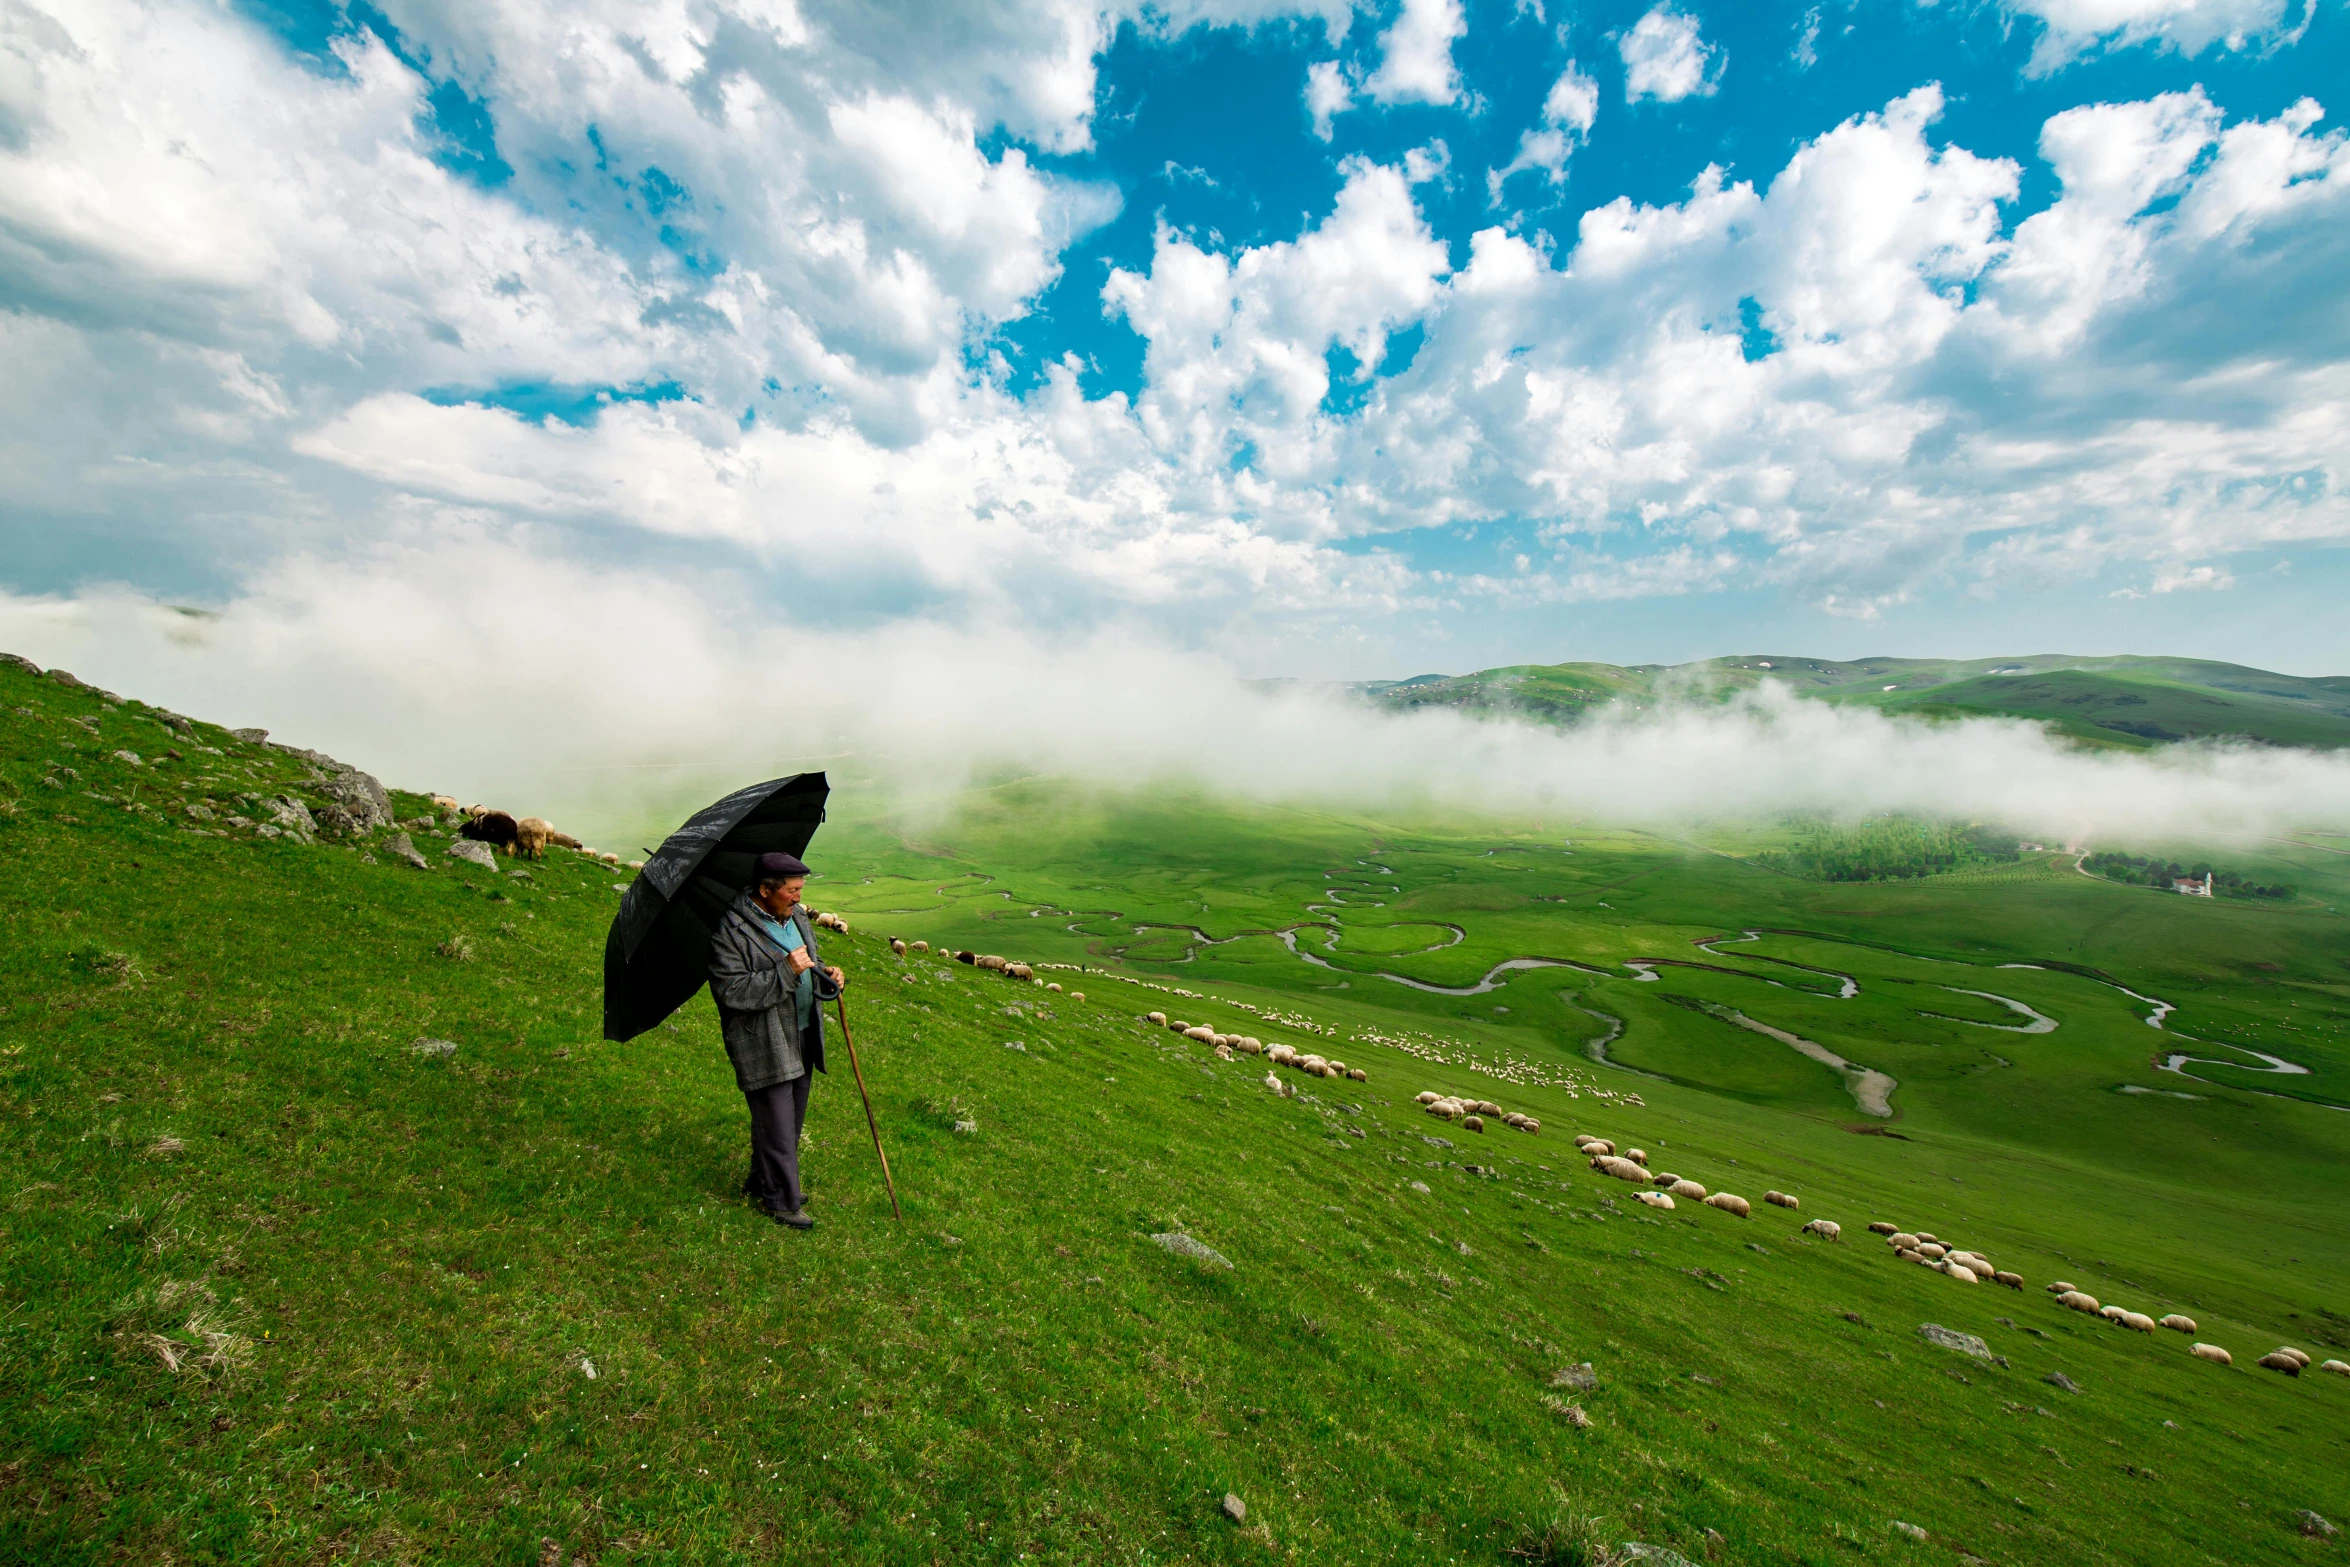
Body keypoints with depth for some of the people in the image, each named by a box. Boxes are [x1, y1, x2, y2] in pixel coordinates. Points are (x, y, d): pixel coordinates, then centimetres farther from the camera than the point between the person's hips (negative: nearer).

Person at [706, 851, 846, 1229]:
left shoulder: (796, 916, 7)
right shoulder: (731, 930, -18)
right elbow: (731, 991, -24)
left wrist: (827, 975, -1)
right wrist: (786, 971, -29)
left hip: (802, 1036, 8)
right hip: (762, 1045, -8)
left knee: (793, 1117, 19)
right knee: (776, 1123, 1)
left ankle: (761, 1182, 40)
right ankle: (782, 1201, 18)